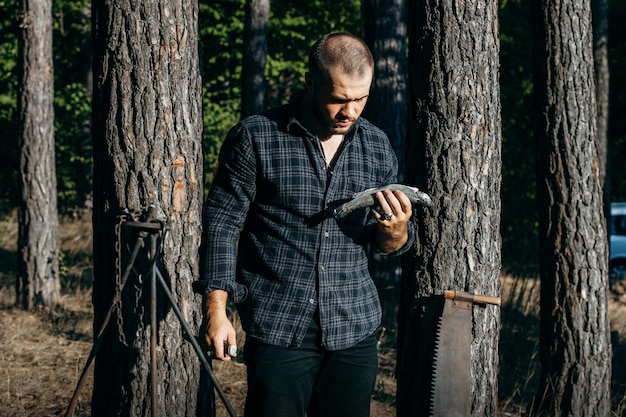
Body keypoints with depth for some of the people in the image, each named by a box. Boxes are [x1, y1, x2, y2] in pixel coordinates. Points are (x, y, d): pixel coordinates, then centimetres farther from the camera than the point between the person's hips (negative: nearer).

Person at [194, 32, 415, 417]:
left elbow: (390, 245, 15)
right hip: (277, 328, -4)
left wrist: (395, 232, -10)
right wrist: (216, 310, -8)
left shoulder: (377, 147, 6)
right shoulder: (255, 138, -5)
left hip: (355, 328, 4)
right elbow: (223, 224, -2)